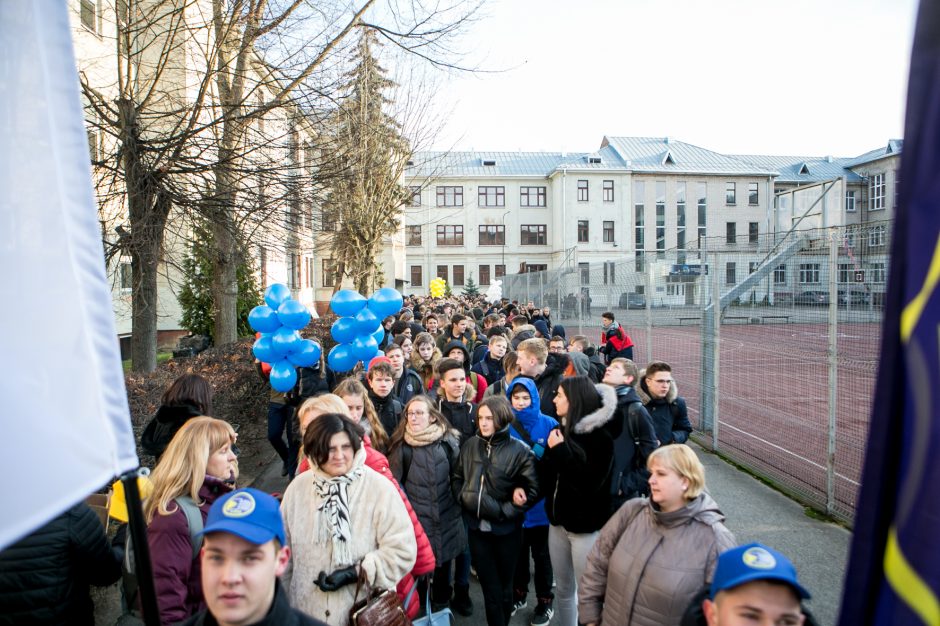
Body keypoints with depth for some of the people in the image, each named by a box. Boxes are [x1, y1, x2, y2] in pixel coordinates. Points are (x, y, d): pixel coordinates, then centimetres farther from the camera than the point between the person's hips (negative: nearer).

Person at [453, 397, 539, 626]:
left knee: (504, 584, 17)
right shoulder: (470, 445, -2)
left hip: (506, 529, -2)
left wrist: (504, 511, -14)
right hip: (477, 526, 2)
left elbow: (533, 490, -11)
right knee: (488, 584, 11)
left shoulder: (519, 450, -13)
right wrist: (464, 498, -4)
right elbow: (458, 478, 12)